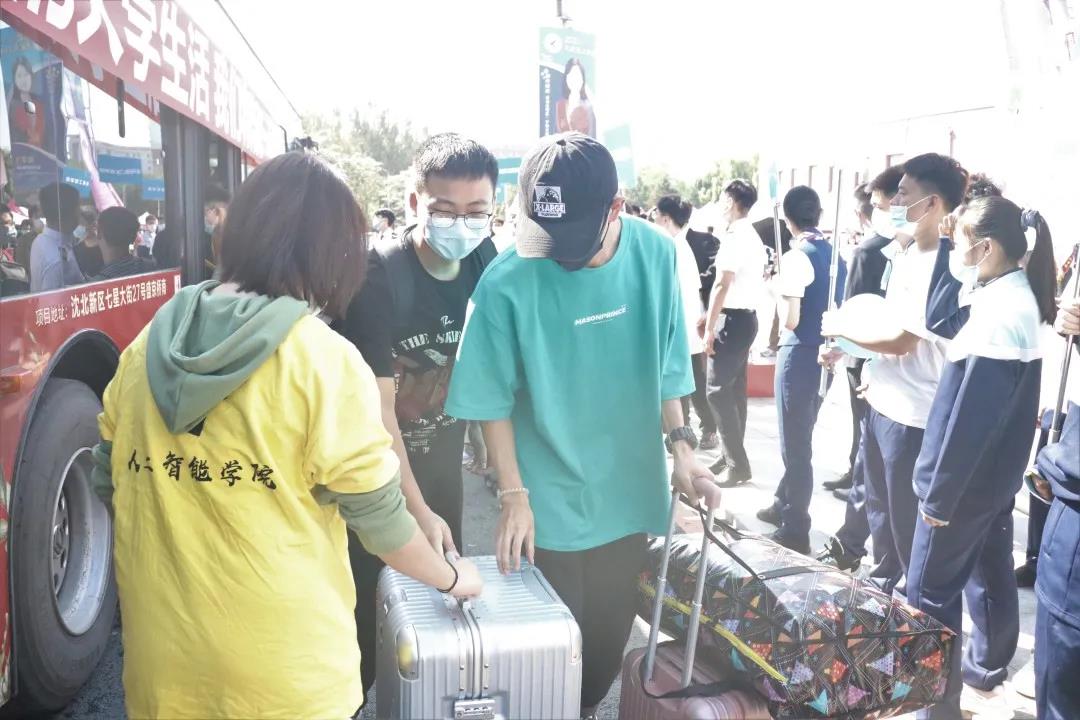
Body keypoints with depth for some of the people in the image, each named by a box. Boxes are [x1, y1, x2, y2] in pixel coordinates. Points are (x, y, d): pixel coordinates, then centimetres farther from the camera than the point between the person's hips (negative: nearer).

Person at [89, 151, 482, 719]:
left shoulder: (146, 346, -1)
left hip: (161, 655, 5)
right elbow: (377, 516, -11)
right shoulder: (324, 359, -17)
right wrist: (453, 578, 6)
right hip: (283, 668, -4)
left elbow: (111, 486, 8)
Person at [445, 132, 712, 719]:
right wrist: (514, 495, -12)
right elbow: (494, 401, -11)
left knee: (612, 632, 20)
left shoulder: (655, 254, -8)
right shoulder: (507, 283, -20)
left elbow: (665, 364, 3)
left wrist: (681, 446, -1)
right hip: (552, 501, -3)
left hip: (630, 492, 4)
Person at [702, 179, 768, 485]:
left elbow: (722, 285, -19)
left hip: (733, 319, -10)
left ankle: (737, 464, -4)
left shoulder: (734, 236, -14)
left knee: (719, 390, -7)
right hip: (747, 317, 10)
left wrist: (709, 327, -17)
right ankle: (731, 455, 19)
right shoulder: (754, 237, 18)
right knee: (735, 390, 13)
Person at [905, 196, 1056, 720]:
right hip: (996, 475, 10)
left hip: (966, 480, -10)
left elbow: (969, 417, -24)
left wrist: (939, 494, -18)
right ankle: (985, 672, 39)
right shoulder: (1018, 298, 7)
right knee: (990, 574, 22)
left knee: (929, 593, 0)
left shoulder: (999, 312, -24)